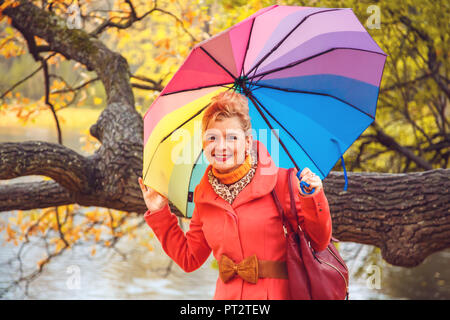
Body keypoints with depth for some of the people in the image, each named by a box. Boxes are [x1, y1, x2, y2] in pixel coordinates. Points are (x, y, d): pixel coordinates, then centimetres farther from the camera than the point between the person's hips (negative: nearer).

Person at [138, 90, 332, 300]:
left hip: (278, 294, -4)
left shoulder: (281, 182, -3)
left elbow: (319, 243, 0)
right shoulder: (204, 196, 9)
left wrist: (312, 199, -14)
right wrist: (159, 214, 14)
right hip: (226, 294, 4)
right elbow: (189, 259, 17)